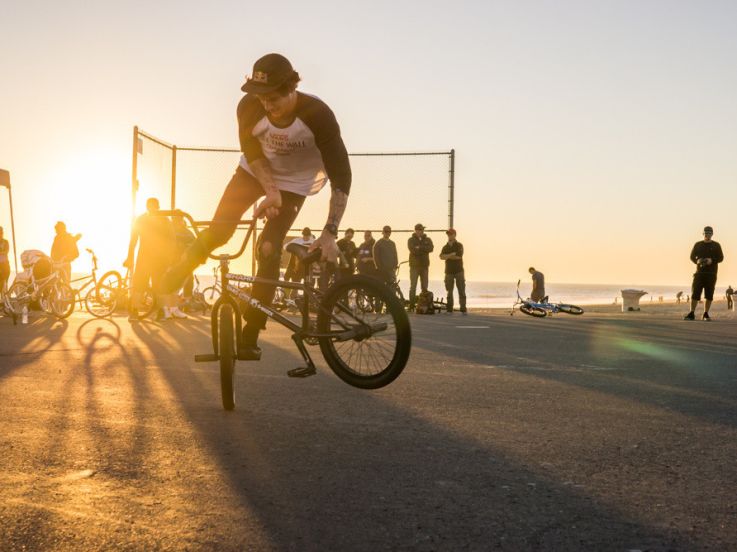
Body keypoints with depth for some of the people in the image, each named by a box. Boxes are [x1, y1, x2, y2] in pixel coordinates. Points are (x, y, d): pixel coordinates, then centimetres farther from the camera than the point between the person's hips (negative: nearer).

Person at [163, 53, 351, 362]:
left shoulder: (317, 115, -35)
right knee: (219, 229, -8)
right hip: (257, 171, 2)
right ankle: (176, 276, 22)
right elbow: (252, 152, -11)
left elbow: (341, 176, -33)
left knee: (268, 250, -13)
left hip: (294, 181, -2)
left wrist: (330, 233, -36)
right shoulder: (249, 107, -28)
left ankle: (250, 336, -3)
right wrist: (271, 192, -26)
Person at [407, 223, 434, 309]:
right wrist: (424, 249, -13)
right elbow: (413, 250, -16)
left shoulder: (427, 239, 9)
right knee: (413, 286, -3)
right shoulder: (411, 240, 2)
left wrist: (419, 248, -17)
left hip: (424, 266, 3)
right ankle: (411, 305, -1)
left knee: (424, 287, 5)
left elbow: (431, 248, -10)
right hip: (414, 266, -3)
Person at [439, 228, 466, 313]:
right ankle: (449, 309, 8)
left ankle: (463, 309, -5)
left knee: (461, 291, -5)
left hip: (459, 271, -3)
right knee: (449, 291, 4)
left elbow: (459, 256, -14)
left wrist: (447, 256, -9)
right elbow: (442, 256, -7)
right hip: (449, 271, 3)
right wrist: (451, 255, -18)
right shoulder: (445, 247, 11)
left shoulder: (459, 245, 1)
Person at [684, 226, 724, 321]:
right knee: (695, 293, -7)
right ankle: (691, 314, -7)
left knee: (709, 294, -2)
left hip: (711, 273, 0)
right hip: (699, 272, 0)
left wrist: (712, 260, -16)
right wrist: (697, 261, -13)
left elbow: (721, 258, 3)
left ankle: (705, 314, 5)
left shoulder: (716, 245, 8)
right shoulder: (698, 244, 10)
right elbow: (692, 256, 9)